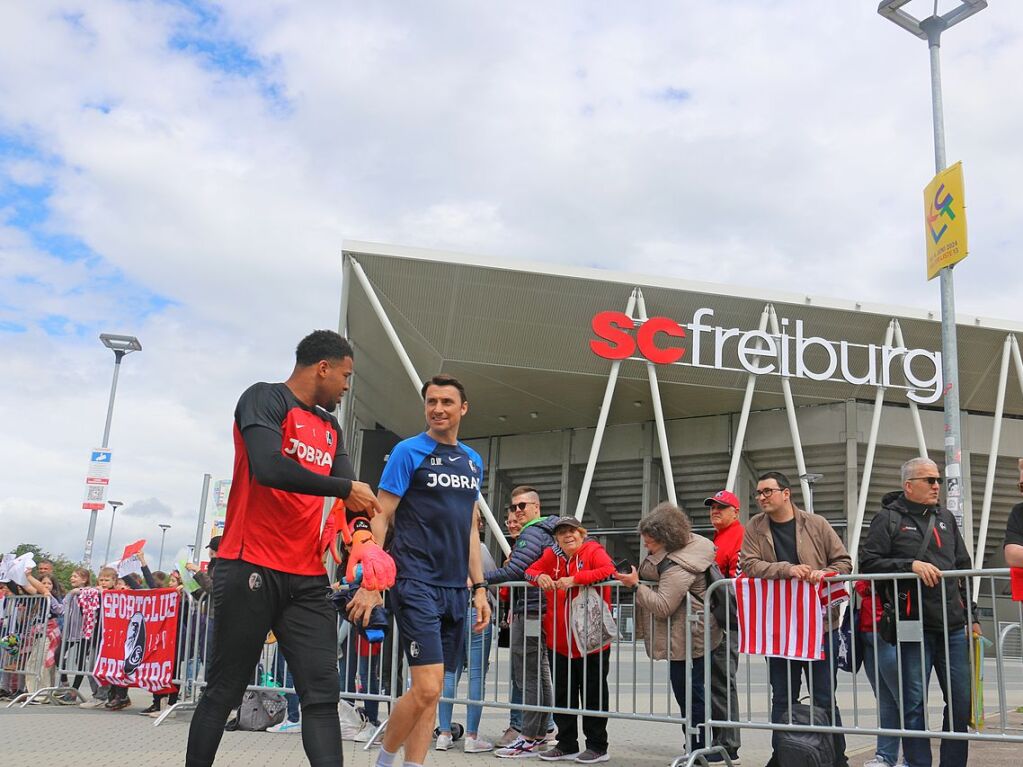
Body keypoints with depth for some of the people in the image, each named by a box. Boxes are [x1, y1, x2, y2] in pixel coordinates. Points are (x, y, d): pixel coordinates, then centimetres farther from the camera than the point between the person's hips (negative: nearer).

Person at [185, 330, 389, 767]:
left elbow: (351, 492, 15)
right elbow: (269, 468, -21)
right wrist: (345, 488, -11)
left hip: (307, 579, 7)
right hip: (251, 570, -7)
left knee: (322, 692, -3)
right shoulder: (265, 399, -4)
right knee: (224, 691, 3)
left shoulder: (331, 429, 19)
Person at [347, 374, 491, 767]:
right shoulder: (408, 451, -3)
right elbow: (381, 518, -6)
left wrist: (479, 588, 13)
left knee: (431, 693, 7)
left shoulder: (473, 461, 15)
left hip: (454, 588, 6)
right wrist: (370, 585, -12)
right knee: (427, 688, -12)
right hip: (416, 583, -6)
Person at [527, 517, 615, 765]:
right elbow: (531, 570, 14)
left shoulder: (593, 551, -9)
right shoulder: (552, 555, 6)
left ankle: (598, 747, 18)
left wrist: (574, 579, -30)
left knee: (593, 695, 5)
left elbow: (609, 571, -26)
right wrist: (539, 577, -10)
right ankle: (567, 745, 26)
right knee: (563, 695, 14)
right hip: (558, 641, 5)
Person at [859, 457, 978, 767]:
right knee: (914, 703, 1)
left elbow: (964, 568, 20)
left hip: (953, 626, 5)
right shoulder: (888, 518, 0)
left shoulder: (945, 517, 16)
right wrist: (911, 564, -19)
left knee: (962, 701, 6)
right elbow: (868, 561, -9)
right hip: (913, 625, -5)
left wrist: (971, 616, 15)